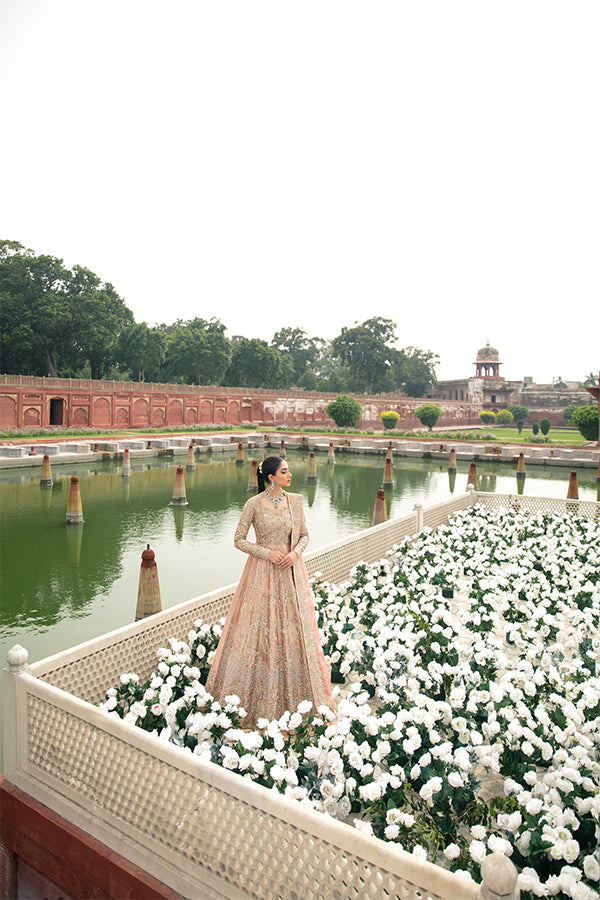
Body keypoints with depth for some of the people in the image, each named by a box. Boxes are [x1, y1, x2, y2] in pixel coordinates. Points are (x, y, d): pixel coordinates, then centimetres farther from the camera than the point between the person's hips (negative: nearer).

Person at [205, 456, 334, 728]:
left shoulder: (295, 501, 1)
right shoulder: (254, 504, -9)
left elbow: (304, 534, 8)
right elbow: (239, 540, -5)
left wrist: (295, 552, -11)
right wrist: (267, 553, -14)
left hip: (291, 573, 3)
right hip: (262, 573, -3)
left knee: (294, 628, 8)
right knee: (259, 629, 4)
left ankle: (295, 694, 25)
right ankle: (258, 696, 21)